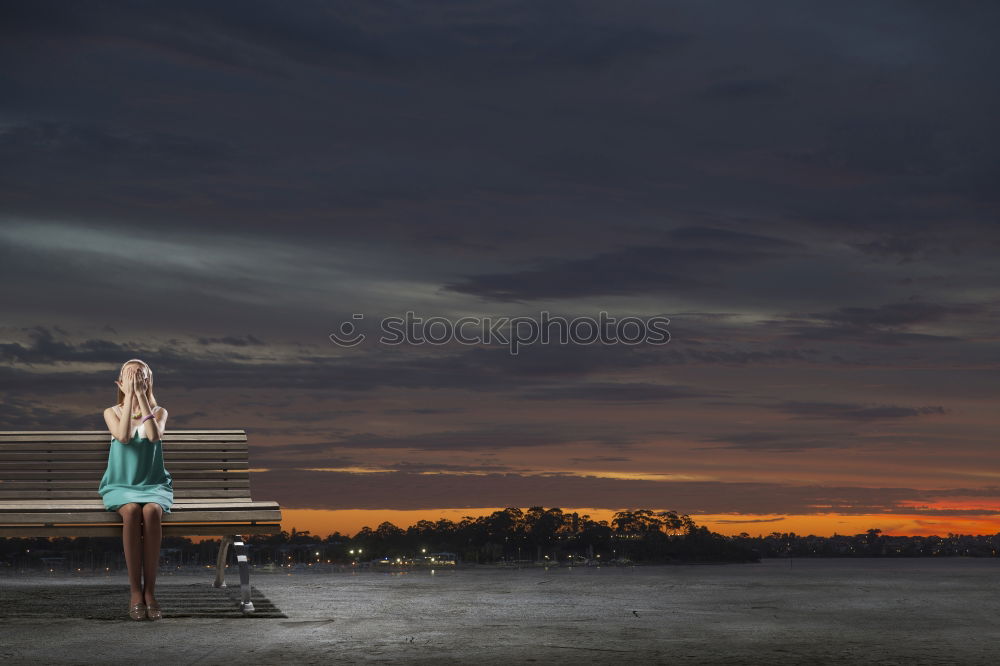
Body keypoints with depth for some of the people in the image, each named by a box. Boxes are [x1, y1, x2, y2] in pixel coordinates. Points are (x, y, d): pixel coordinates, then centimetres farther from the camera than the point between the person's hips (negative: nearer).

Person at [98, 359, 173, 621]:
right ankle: (135, 591, -32)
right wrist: (129, 396, -12)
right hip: (120, 484, 0)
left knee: (151, 511, -35)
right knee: (131, 511, -36)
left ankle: (149, 590, -32)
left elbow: (154, 435, -16)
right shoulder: (112, 412, 6)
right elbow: (123, 436, -15)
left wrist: (141, 395, -13)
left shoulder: (159, 411, 6)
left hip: (153, 484, 0)